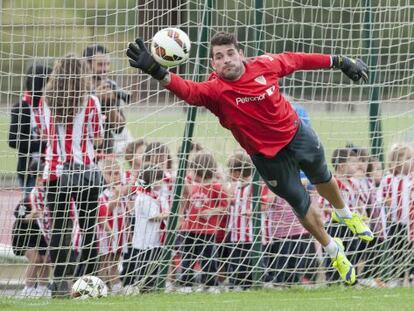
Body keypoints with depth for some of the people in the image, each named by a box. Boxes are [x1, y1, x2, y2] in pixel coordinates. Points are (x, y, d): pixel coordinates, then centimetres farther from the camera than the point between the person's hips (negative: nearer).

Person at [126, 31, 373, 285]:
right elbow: (188, 91, -48)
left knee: (323, 179, 27)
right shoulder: (216, 90, -28)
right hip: (267, 156, -3)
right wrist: (156, 71, -66)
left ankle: (346, 214, 61)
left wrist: (340, 62, 8)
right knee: (301, 204, 10)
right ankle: (334, 252, 37)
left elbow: (298, 60, -2)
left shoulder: (264, 65, -19)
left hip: (296, 133, 3)